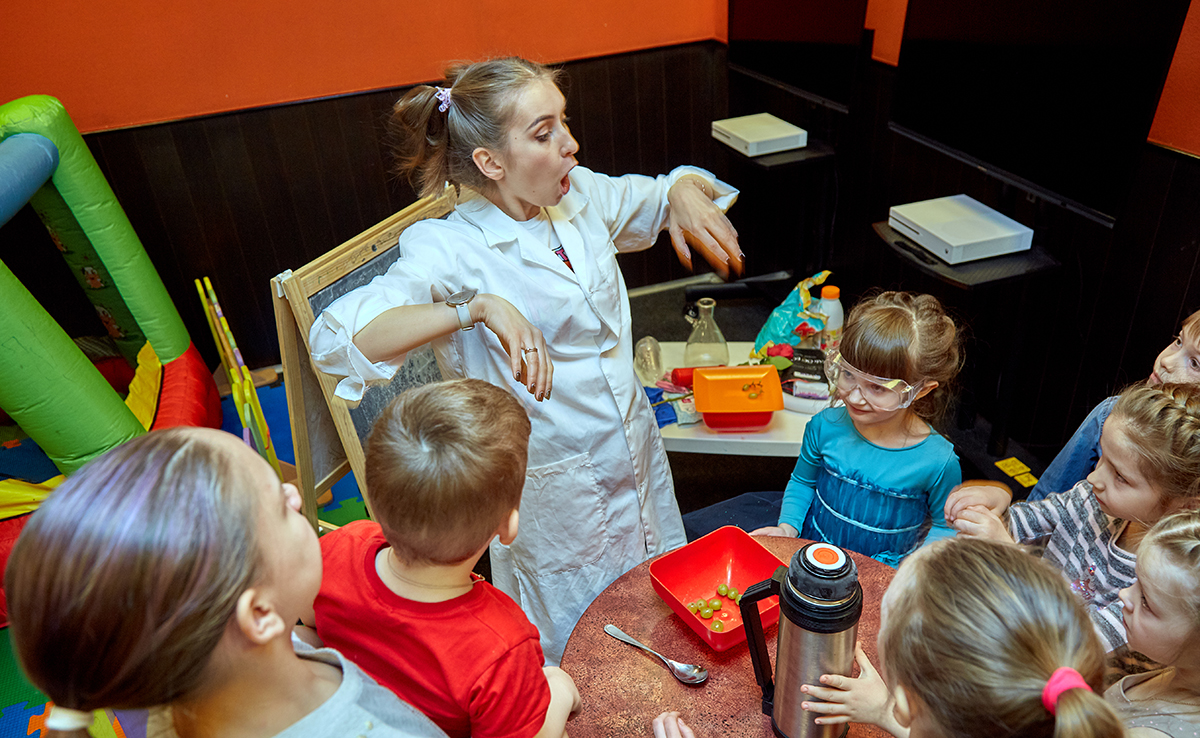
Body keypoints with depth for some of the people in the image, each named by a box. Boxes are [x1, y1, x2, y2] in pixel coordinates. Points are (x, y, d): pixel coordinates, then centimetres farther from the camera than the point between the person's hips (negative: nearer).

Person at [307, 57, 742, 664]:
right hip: (553, 494, -6)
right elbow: (338, 338, -36)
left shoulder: (581, 195, -4)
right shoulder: (452, 250, -23)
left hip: (637, 453, 7)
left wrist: (686, 191, -9)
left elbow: (663, 192, 15)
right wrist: (480, 307, -43)